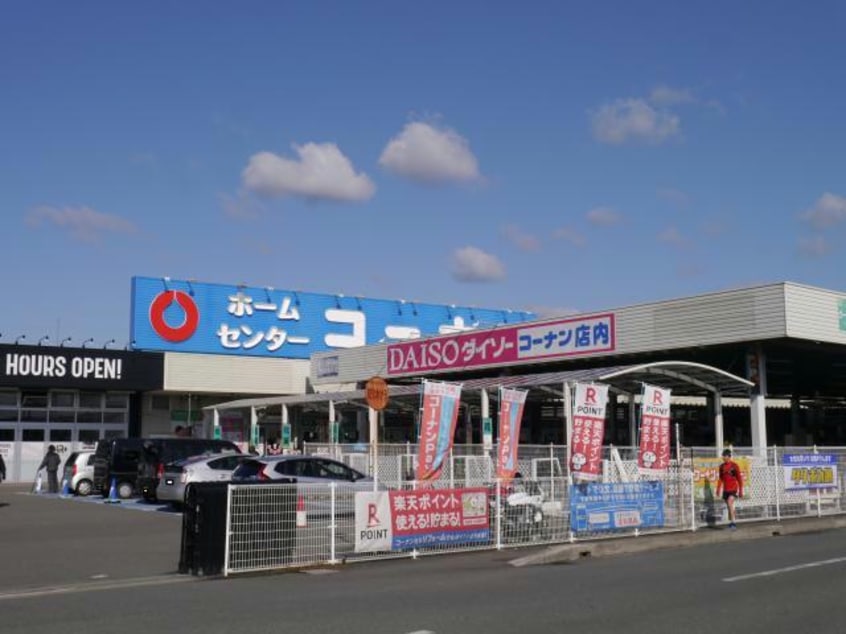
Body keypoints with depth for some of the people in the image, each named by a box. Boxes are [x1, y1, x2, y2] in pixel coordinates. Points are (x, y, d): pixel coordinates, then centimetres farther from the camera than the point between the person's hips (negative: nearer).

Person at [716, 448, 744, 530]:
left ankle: (733, 522, -20)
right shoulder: (722, 466, 8)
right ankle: (731, 523, 22)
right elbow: (720, 479, 16)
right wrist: (718, 489, 12)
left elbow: (739, 479, -3)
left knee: (730, 503, -23)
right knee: (729, 506, 10)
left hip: (733, 489, -5)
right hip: (726, 489, 5)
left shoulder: (734, 465, -7)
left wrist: (741, 491, -4)